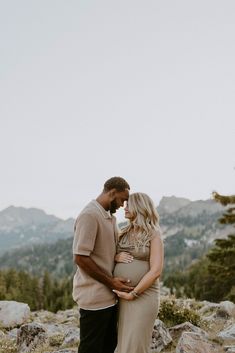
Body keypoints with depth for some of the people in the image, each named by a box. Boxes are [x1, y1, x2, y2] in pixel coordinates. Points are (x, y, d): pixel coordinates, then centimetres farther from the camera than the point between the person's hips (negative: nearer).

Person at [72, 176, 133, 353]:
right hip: (94, 297, -9)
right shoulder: (89, 215, -17)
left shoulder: (110, 217, 12)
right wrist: (111, 282, -16)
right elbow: (80, 257, -21)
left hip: (109, 296, 9)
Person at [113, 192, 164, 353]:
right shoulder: (125, 233, 11)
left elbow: (156, 271, -14)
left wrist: (133, 293, -15)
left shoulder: (153, 234, -6)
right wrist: (116, 257, -5)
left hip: (143, 294, -5)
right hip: (122, 295, 6)